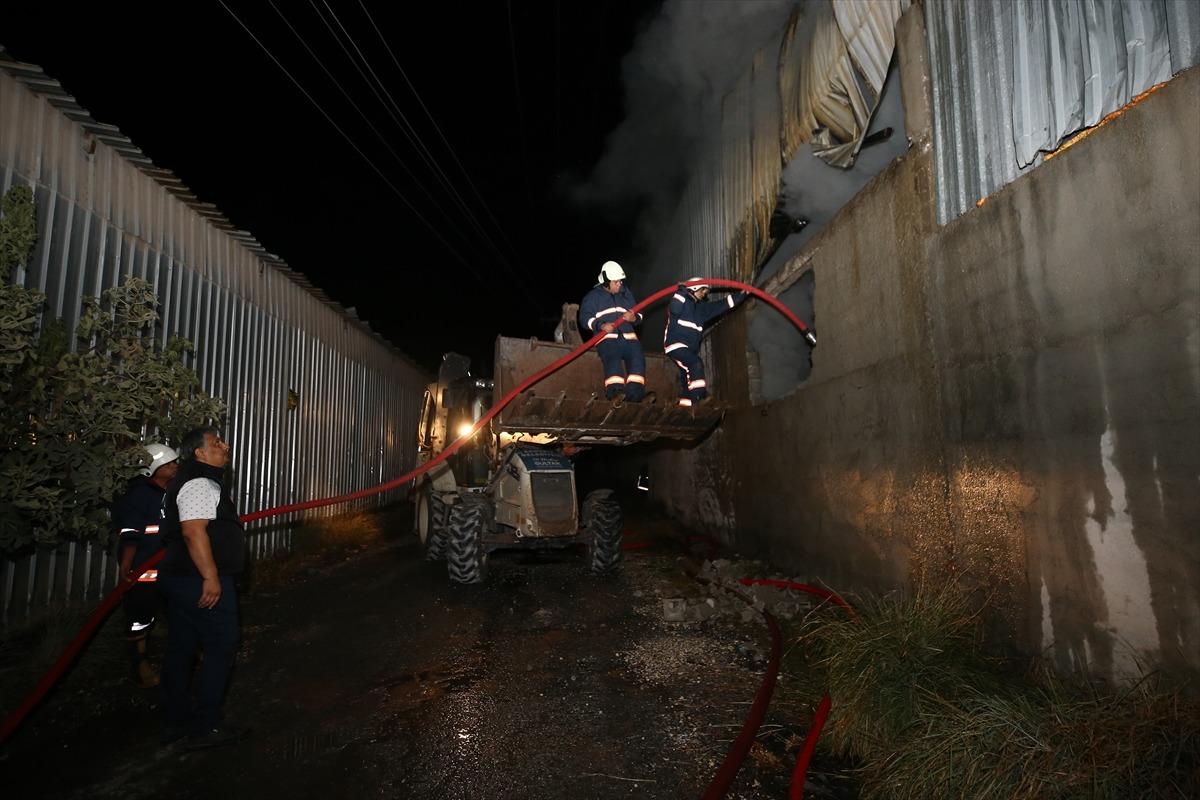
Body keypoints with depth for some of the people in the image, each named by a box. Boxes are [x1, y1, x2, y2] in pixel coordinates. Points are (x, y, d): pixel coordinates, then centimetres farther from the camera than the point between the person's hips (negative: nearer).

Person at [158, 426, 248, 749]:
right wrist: (211, 577, -26)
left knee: (181, 649, 16)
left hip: (179, 577, 11)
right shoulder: (201, 484, -17)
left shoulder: (195, 481, 17)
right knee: (219, 649, 0)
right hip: (203, 582, -11)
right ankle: (206, 727, 8)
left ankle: (176, 721, 27)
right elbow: (193, 531, -26)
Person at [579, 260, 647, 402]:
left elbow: (639, 314, 23)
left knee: (637, 357, -23)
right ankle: (615, 393, -38)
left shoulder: (626, 294, 24)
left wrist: (634, 318, -3)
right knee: (613, 359, -32)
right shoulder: (593, 296, 12)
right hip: (606, 337, -3)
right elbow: (585, 317, 1)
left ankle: (634, 396, -23)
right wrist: (601, 325, -17)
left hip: (628, 336, 4)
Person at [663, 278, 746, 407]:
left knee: (688, 375, 10)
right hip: (676, 344, -9)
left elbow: (721, 305, 17)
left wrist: (741, 294, 15)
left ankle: (686, 403, 18)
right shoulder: (682, 301, -3)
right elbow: (674, 309, -26)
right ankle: (698, 397, -29)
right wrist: (681, 292, -25)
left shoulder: (701, 307, 18)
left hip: (690, 348, 9)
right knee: (696, 364, -26)